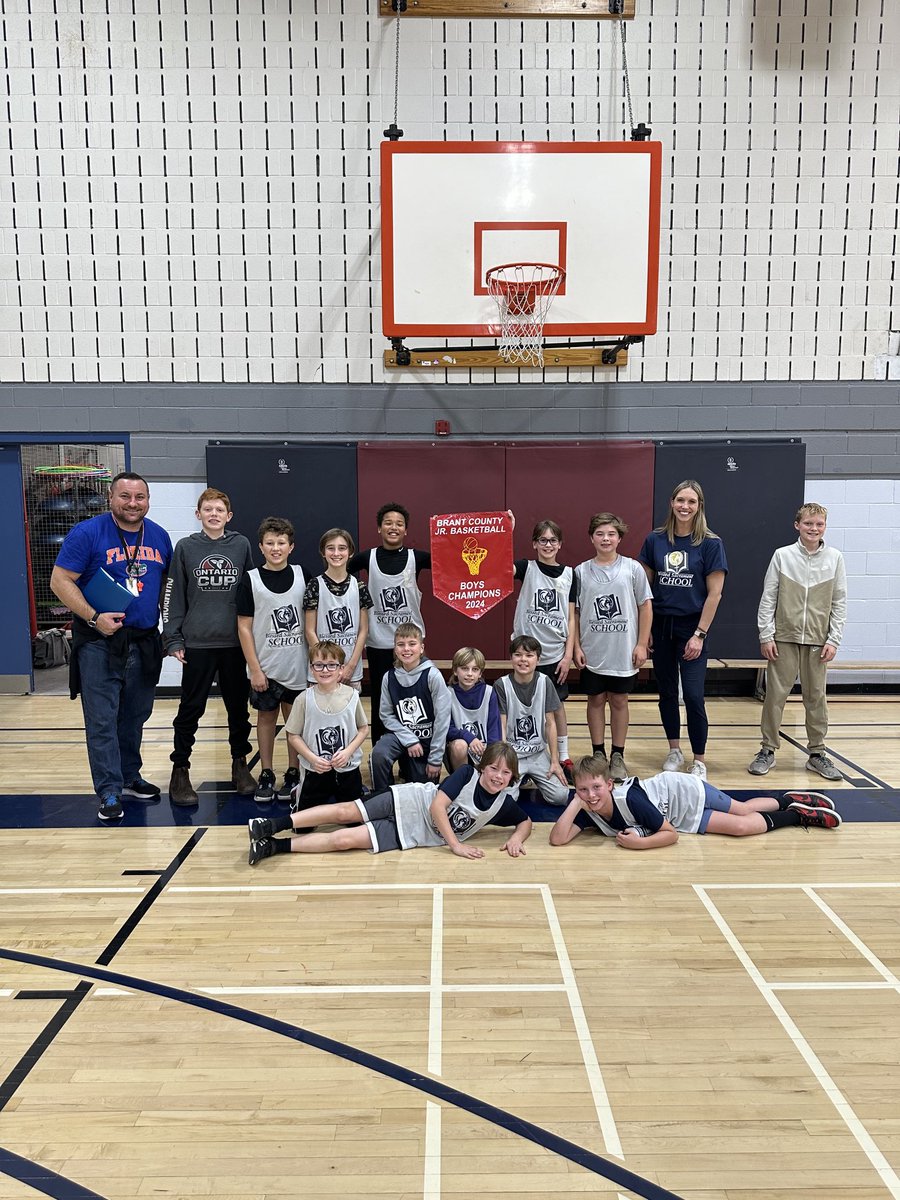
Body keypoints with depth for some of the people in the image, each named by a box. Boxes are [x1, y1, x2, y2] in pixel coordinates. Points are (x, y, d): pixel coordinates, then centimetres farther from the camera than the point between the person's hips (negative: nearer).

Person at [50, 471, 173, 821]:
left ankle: (130, 777, 30)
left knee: (134, 717, 15)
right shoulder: (87, 533, -8)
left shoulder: (159, 537, 7)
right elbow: (60, 581, -10)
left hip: (145, 642, 5)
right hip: (99, 643, -5)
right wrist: (94, 617, -19)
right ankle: (109, 792, 6)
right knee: (102, 721, -2)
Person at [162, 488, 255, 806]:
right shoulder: (185, 548, 2)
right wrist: (173, 640, -2)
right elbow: (173, 596, 3)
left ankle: (240, 763, 24)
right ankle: (180, 770, 17)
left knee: (238, 707, 10)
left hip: (235, 643, 1)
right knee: (190, 709, 4)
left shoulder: (241, 546, 4)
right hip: (197, 644, -1)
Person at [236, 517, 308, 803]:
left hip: (298, 665, 1)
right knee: (266, 717, 9)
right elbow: (244, 627, -4)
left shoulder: (301, 576, 1)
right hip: (265, 667, -1)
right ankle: (266, 774, 22)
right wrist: (254, 669, -7)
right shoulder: (250, 580, -4)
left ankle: (293, 773, 21)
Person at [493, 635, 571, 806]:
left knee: (560, 796, -14)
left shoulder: (544, 682, -4)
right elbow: (501, 726, -9)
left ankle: (532, 778, 16)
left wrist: (555, 761, -2)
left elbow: (550, 723, 0)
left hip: (538, 752, 2)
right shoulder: (502, 685, -10)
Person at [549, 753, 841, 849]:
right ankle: (790, 802, 33)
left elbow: (671, 834, -28)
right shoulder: (587, 811, -21)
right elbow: (557, 839, -32)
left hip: (681, 791, -5)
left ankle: (798, 812, 17)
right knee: (741, 819, 15)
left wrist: (638, 843, -38)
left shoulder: (629, 799, -37)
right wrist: (575, 803, -41)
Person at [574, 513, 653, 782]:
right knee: (596, 700, 9)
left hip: (624, 651, -1)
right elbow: (574, 612, 4)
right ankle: (598, 754, 21)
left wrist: (642, 644, -2)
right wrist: (576, 647, 0)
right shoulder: (581, 571, 1)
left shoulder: (632, 569, -2)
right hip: (592, 653, 1)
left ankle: (617, 756, 20)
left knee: (619, 701, 8)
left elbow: (645, 606, 1)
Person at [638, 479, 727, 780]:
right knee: (666, 692, 11)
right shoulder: (655, 540, 2)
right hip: (660, 625, 3)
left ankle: (699, 761, 7)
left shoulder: (710, 543, -6)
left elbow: (715, 592, -7)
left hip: (691, 626, -3)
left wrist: (699, 634, -11)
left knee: (693, 695, -7)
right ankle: (674, 751, 27)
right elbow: (644, 586, 7)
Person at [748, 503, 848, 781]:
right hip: (784, 638, -1)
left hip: (818, 641, 1)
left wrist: (833, 640, -2)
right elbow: (768, 598, 1)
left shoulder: (835, 558, 3)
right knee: (775, 695, 2)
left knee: (816, 697, 8)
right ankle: (768, 750, 14)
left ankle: (817, 753, 20)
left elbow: (839, 603, 4)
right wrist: (766, 636, -4)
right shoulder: (782, 556, 0)